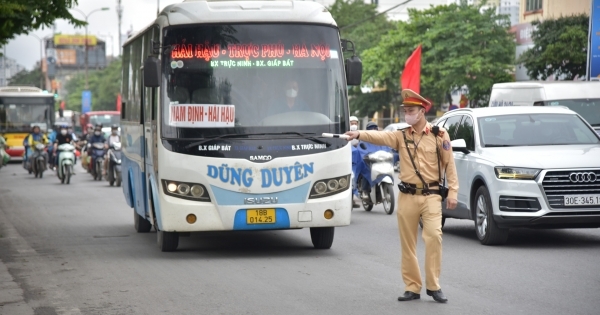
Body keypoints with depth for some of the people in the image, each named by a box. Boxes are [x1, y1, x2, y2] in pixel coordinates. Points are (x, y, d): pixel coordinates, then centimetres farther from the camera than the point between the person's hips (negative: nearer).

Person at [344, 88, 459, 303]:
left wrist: (452, 191, -4)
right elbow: (379, 137, -13)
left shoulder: (439, 135, 0)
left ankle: (433, 286, -4)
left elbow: (449, 164, 1)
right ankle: (412, 287, 13)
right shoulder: (401, 136, 4)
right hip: (407, 196, 3)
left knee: (433, 237, -13)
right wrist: (359, 135, -31)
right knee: (408, 243, 5)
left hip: (431, 195, -2)